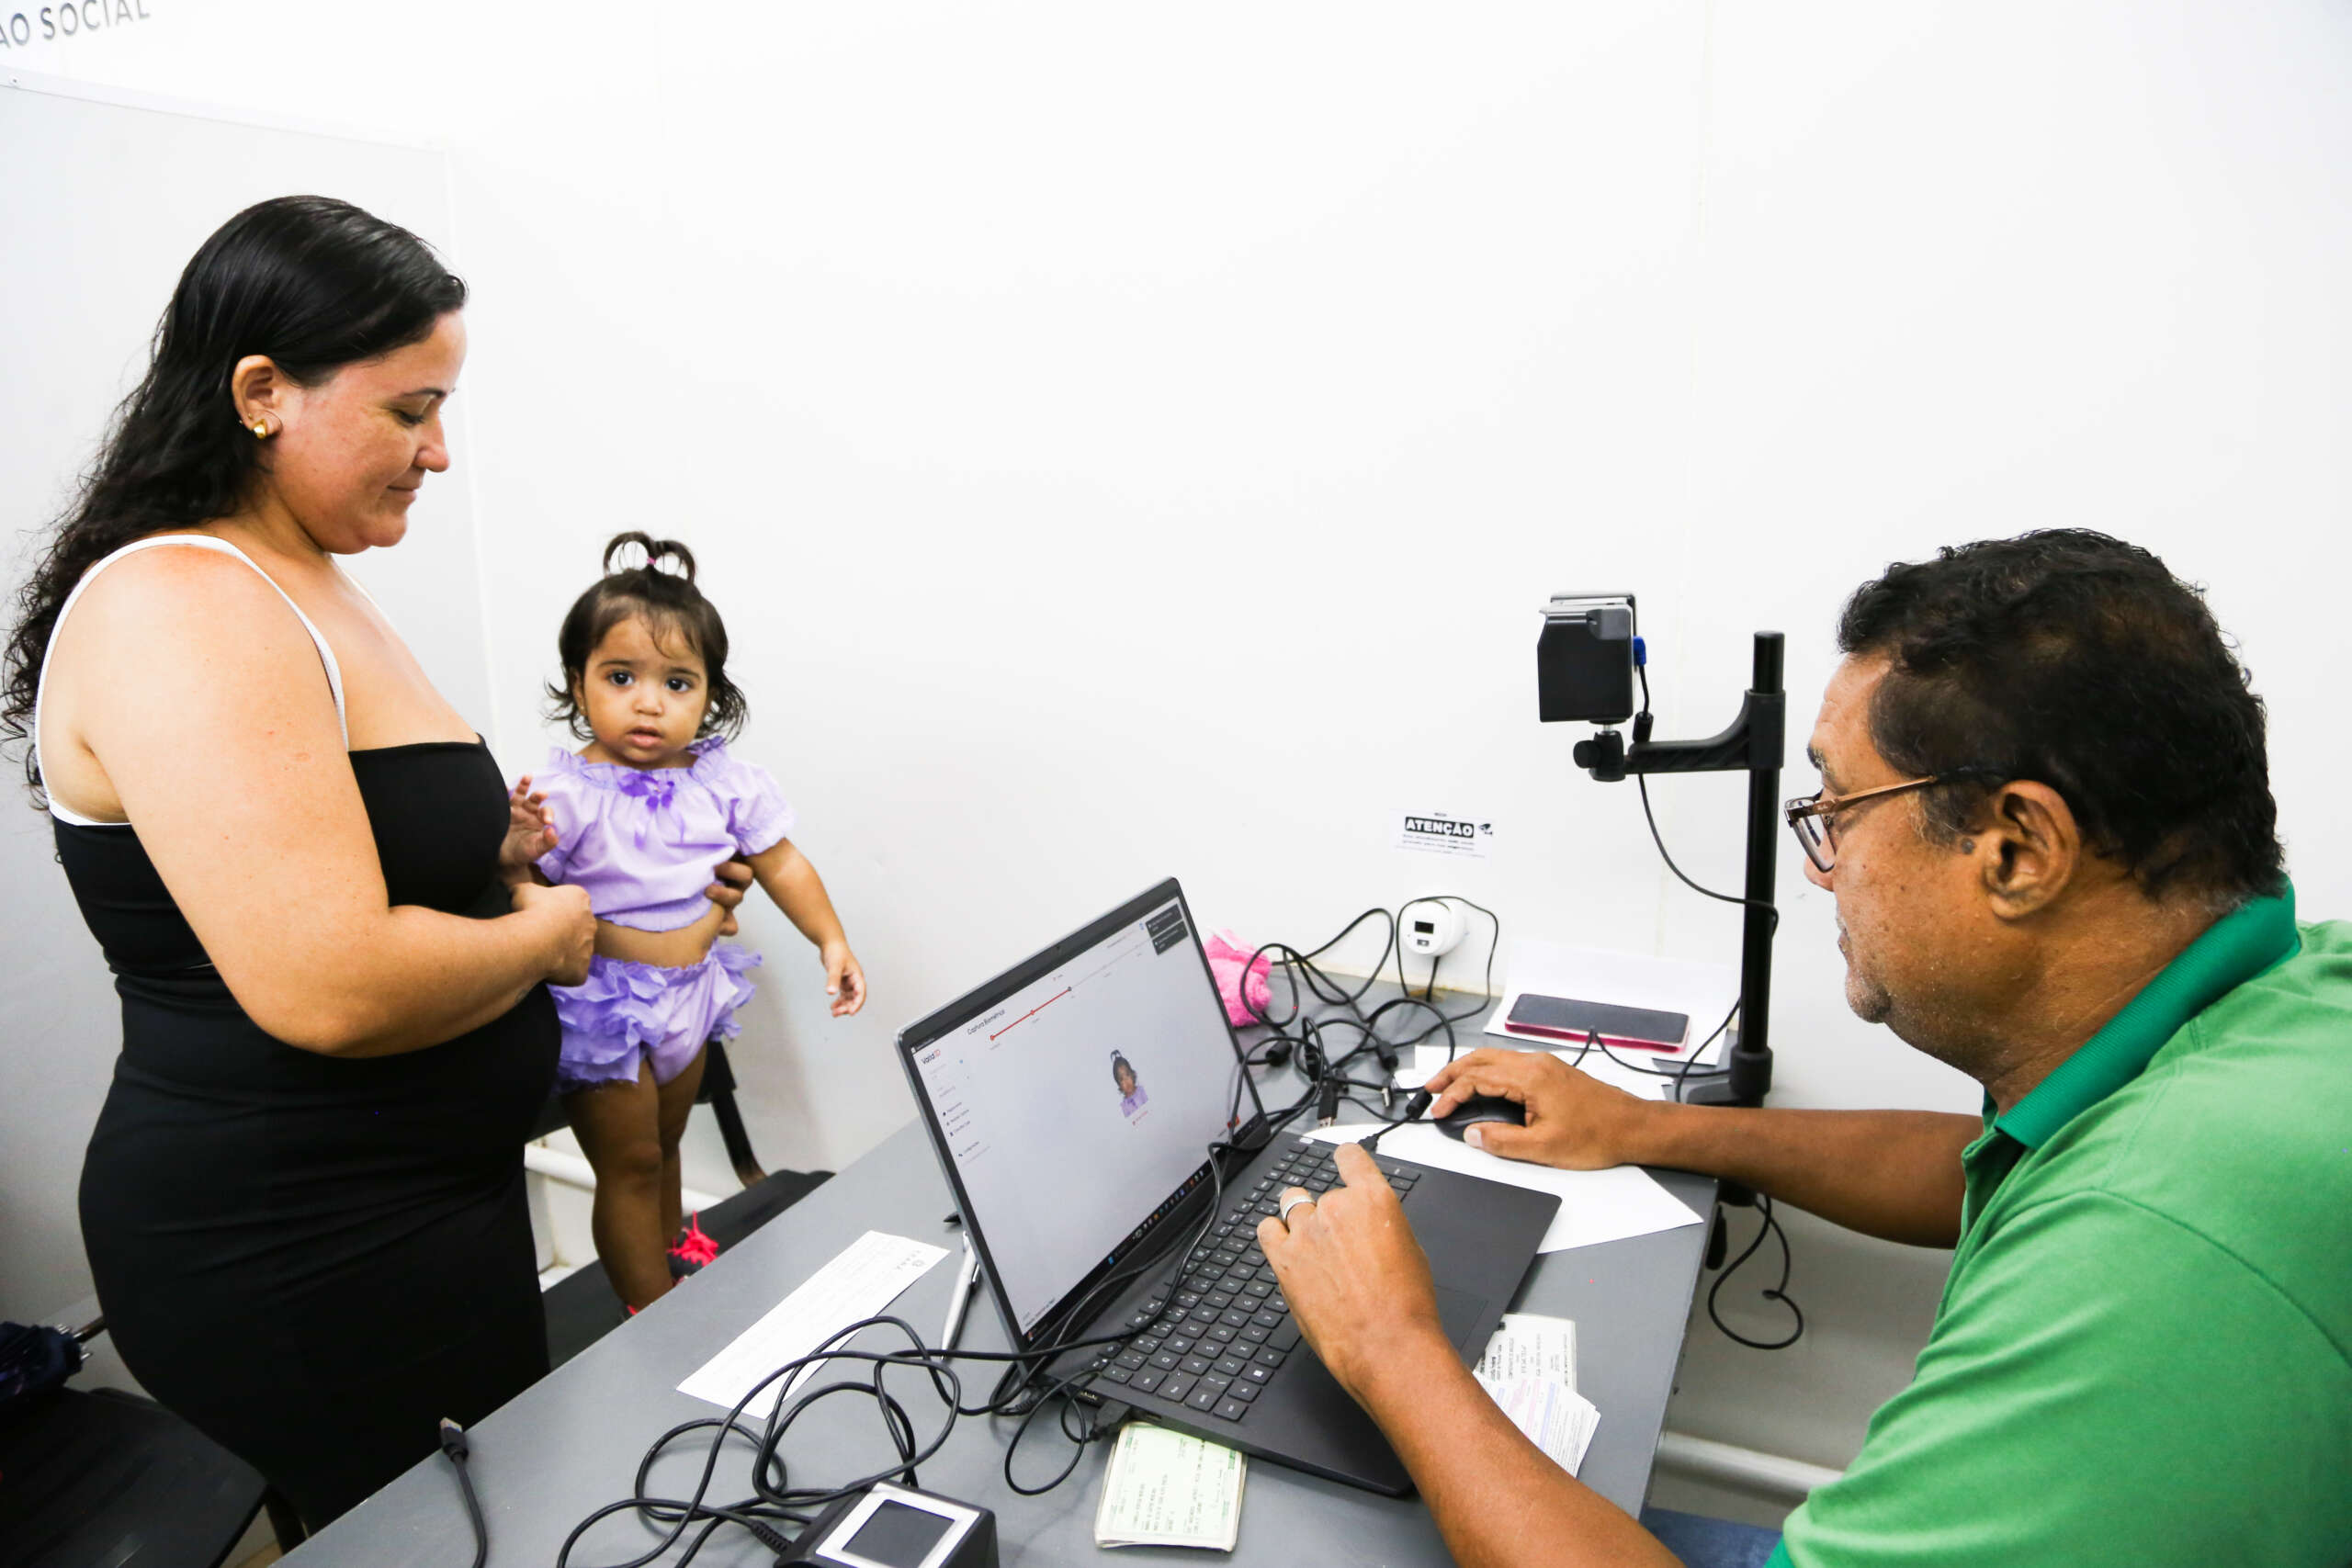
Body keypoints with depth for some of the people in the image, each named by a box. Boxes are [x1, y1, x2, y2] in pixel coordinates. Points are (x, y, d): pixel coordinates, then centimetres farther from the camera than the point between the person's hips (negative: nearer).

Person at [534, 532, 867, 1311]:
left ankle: (673, 1242, 53)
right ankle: (653, 1316, 25)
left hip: (690, 989, 5)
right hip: (605, 1004, -5)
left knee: (666, 1138, 27)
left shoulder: (725, 783, -7)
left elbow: (779, 860, 4)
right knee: (629, 1162, 6)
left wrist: (831, 939, 0)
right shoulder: (566, 794, -21)